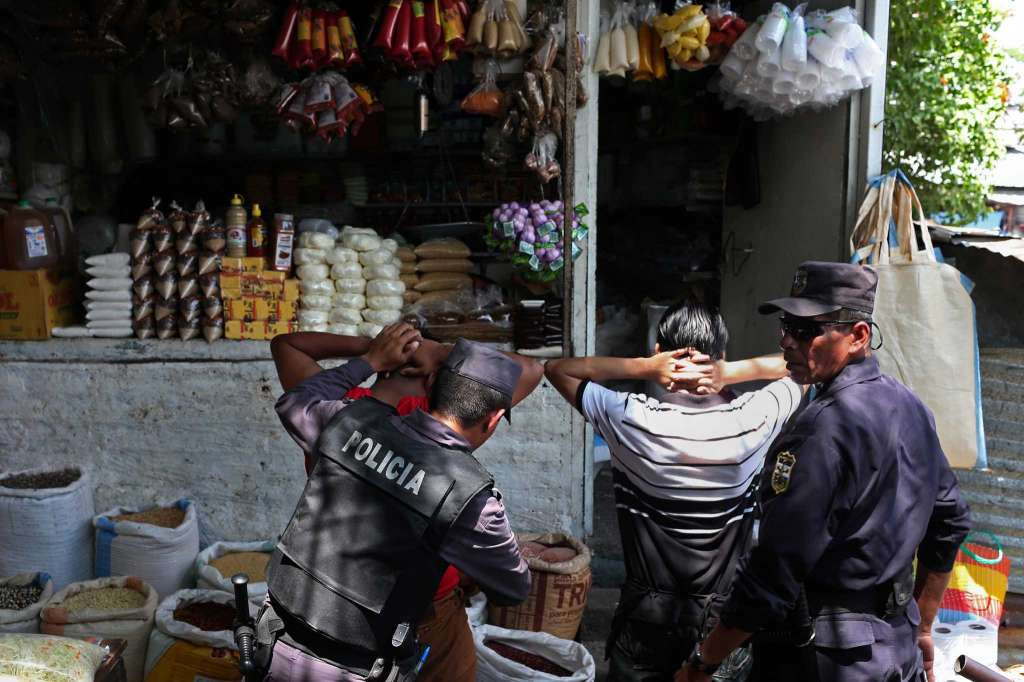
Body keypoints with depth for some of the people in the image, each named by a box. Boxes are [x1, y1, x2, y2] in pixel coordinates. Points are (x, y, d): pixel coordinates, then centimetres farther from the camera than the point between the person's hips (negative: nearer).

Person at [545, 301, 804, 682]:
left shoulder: (632, 421, -20)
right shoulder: (752, 421, -16)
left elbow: (557, 368, -6)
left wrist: (643, 368, -17)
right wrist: (729, 373, -13)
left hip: (647, 611, -1)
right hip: (724, 613, 1)